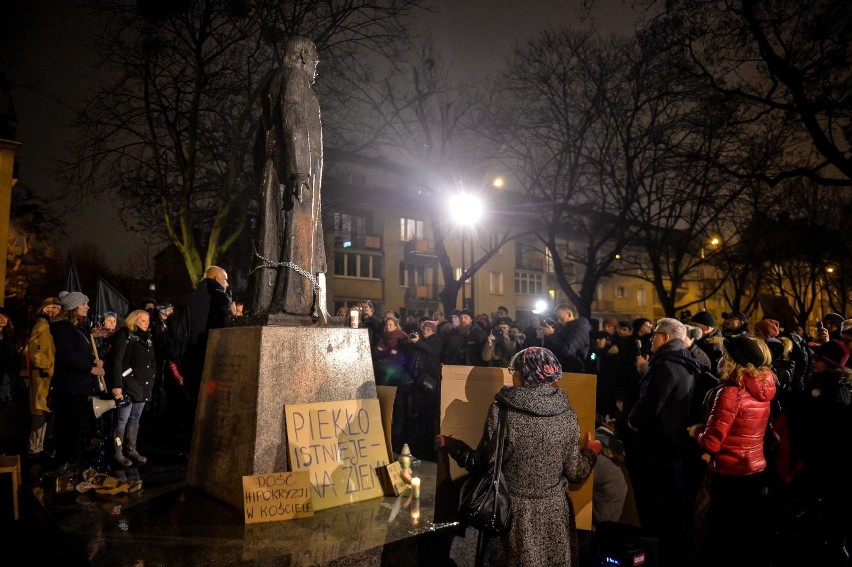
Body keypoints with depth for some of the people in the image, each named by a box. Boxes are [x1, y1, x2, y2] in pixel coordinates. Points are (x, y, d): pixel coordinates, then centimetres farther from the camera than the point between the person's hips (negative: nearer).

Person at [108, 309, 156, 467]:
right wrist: (117, 385, -20)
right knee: (123, 419, -3)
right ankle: (118, 453, 4)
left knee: (135, 418, 13)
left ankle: (131, 450, 20)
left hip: (144, 385, 7)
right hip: (128, 384, -7)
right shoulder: (124, 335, -7)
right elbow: (117, 362, -14)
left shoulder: (148, 338, 15)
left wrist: (152, 378, 10)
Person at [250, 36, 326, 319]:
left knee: (277, 237, 5)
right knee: (295, 235, -16)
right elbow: (293, 125, -16)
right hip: (294, 168, -9)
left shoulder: (274, 85, 27)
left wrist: (263, 176, 23)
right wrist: (300, 169, -24)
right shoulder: (294, 79, -1)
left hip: (275, 171, 9)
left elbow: (263, 135, 24)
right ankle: (290, 305, -22)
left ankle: (268, 303, 3)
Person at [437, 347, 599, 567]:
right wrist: (591, 452, 19)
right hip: (554, 512, 3)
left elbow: (482, 466, -10)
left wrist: (450, 444, 6)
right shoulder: (567, 414, -8)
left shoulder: (502, 410, -17)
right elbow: (574, 472, -2)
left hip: (513, 513, -3)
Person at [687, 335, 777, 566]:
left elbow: (712, 443, -20)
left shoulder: (730, 391, -21)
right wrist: (707, 427, 11)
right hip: (756, 470, 7)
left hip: (729, 475, -7)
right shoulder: (762, 389, 2)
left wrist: (695, 431, -1)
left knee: (719, 538, 8)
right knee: (752, 538, 18)